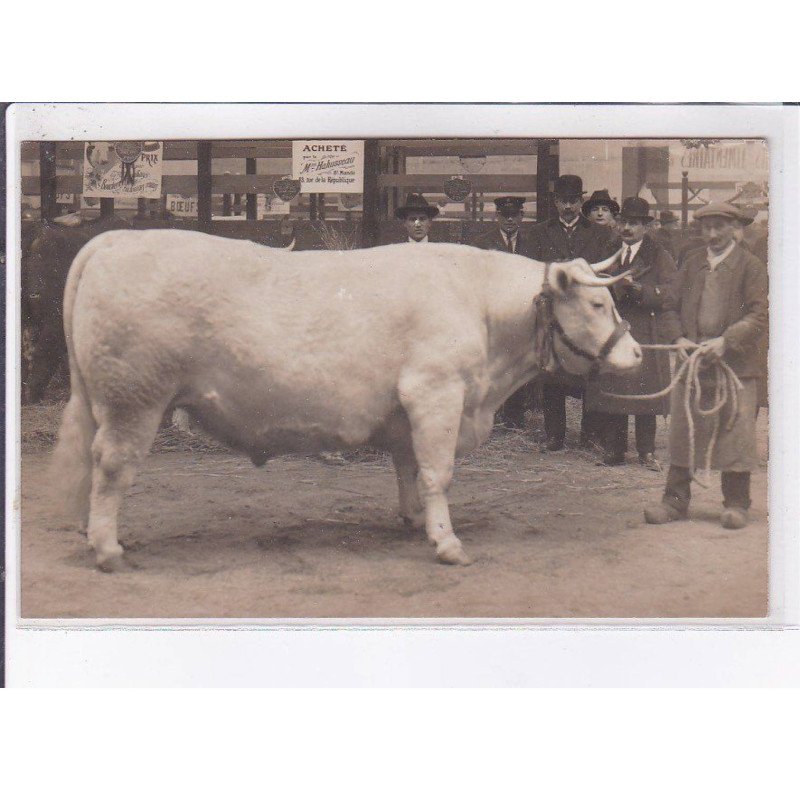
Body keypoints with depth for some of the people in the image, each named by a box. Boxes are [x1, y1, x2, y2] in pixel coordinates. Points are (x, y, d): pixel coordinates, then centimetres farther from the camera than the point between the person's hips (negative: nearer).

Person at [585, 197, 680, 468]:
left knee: (645, 393, -1)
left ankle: (646, 452, 8)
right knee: (611, 393, -1)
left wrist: (638, 287, -19)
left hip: (646, 336, -2)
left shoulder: (660, 257, 6)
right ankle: (613, 451, 7)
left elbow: (670, 296, -6)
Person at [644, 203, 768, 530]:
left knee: (736, 435, -1)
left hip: (735, 364, -4)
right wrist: (680, 339, -2)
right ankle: (675, 500, 15)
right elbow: (675, 306, 16)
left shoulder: (750, 266, 0)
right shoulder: (692, 263, 14)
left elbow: (759, 316, -6)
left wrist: (726, 341, -18)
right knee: (681, 433, 6)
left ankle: (736, 505, 11)